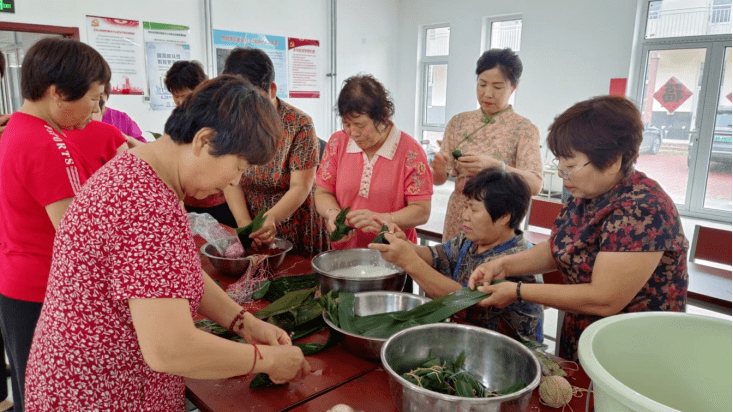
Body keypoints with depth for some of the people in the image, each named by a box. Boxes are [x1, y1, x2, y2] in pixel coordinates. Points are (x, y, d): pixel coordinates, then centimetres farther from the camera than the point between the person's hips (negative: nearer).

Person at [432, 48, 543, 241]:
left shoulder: (524, 129, -4)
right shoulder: (459, 122, 5)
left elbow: (535, 185, -16)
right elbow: (439, 179, 4)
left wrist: (494, 165, -31)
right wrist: (439, 168, -19)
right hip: (458, 218, 3)